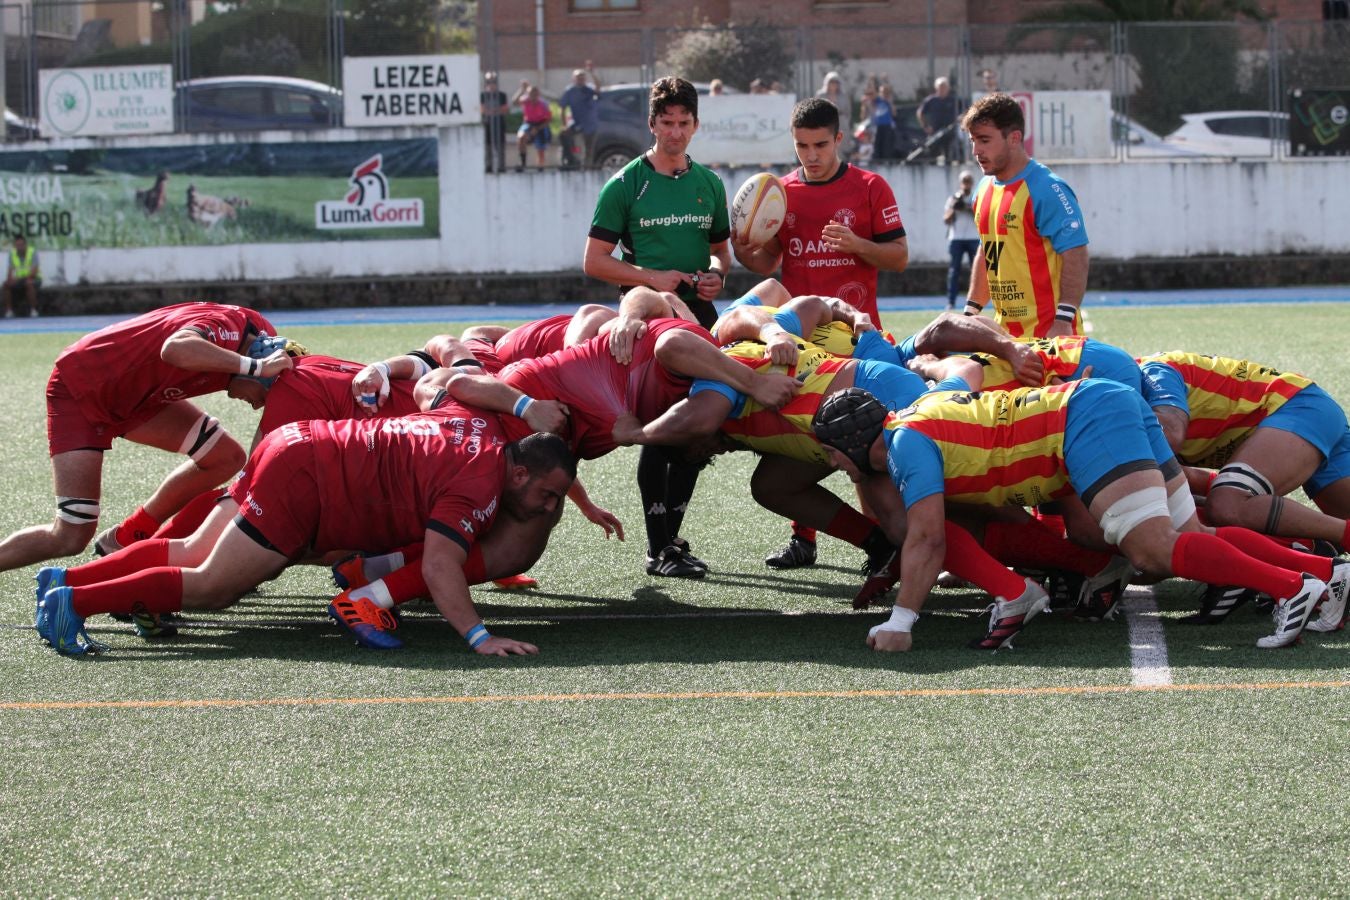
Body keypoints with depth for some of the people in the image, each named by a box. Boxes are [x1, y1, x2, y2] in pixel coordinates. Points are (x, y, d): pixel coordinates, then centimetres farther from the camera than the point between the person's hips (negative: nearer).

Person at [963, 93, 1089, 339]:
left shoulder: (1048, 189, -12)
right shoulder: (985, 189, 13)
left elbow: (1076, 257, -17)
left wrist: (1063, 322, -24)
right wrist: (971, 313, 19)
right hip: (1005, 332, 8)